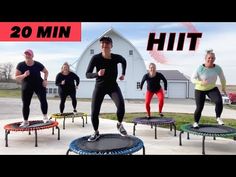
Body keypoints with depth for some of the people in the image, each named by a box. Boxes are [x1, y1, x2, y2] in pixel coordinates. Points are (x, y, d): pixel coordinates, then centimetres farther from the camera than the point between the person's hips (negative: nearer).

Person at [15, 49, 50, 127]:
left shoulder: (38, 64, -10)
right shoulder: (20, 65, -11)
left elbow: (46, 72, 8)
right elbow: (16, 78, -11)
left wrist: (45, 80, -7)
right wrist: (24, 75, -29)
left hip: (39, 85, -1)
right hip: (26, 87, 1)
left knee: (43, 100, -19)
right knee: (25, 104, 4)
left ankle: (45, 117, -6)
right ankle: (25, 121, 19)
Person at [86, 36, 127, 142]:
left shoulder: (116, 57, -13)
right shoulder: (96, 58, -18)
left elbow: (124, 61, 12)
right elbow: (87, 74, -18)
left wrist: (123, 74, 6)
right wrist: (97, 74, -36)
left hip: (113, 86, 0)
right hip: (99, 87, 0)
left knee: (121, 105, -27)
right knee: (94, 112, -4)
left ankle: (119, 124, 4)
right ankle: (96, 132, 24)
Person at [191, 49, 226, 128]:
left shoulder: (218, 68, -14)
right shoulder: (200, 68, -22)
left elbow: (222, 78, 3)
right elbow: (193, 79, -19)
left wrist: (223, 88, 15)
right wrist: (201, 82, -36)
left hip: (212, 88, 2)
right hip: (200, 90, -2)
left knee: (219, 101, -24)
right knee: (199, 108, -1)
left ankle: (218, 117, 2)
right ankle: (196, 122, 25)